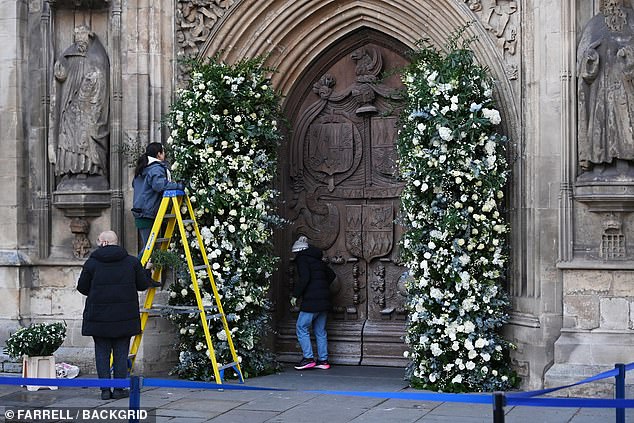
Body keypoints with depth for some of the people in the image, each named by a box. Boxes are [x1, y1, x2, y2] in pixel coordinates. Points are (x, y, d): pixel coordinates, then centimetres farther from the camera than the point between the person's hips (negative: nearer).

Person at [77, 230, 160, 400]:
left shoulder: (91, 263, -3)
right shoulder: (132, 262, 1)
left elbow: (82, 288, 3)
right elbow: (143, 284, 5)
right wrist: (147, 274, 26)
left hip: (98, 316, -1)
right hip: (124, 316, 1)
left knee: (102, 352, 6)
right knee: (121, 352, 7)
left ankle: (105, 389, 3)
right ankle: (119, 389, 7)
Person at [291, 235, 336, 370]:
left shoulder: (302, 259, -4)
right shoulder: (317, 259, 20)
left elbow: (304, 278, -17)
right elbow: (331, 275, 24)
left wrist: (295, 295, -11)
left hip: (312, 300, -8)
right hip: (324, 299, 8)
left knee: (301, 327, -2)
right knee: (320, 330, 12)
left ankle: (308, 358, -8)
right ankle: (323, 360, 11)